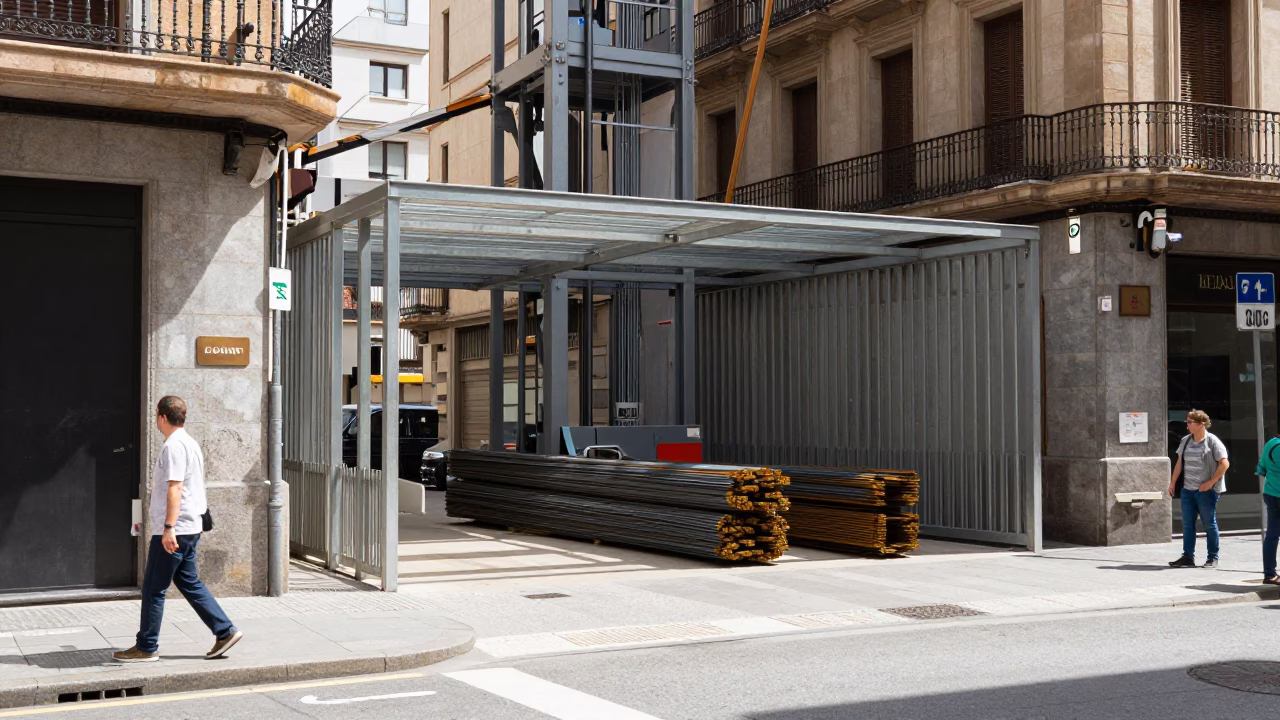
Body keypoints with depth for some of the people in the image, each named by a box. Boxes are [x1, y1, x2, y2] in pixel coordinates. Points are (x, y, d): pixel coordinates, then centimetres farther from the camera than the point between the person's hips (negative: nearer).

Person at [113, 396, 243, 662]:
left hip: (174, 531, -10)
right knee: (189, 583, 14)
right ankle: (225, 632, 11)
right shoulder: (189, 443, 16)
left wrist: (168, 528, -26)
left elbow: (175, 488, -23)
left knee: (153, 589, 0)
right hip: (190, 528, 10)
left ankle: (147, 648, 8)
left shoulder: (173, 446, -16)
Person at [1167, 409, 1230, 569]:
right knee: (1187, 524, 4)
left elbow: (1224, 463, -12)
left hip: (1207, 491, -6)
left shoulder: (1212, 441, -10)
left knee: (1209, 524, 3)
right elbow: (1179, 463, 16)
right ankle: (1188, 557, 8)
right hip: (1188, 490, 6)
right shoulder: (1185, 441, 8)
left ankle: (1213, 558, 12)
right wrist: (1173, 483, 14)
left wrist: (1210, 482, -15)